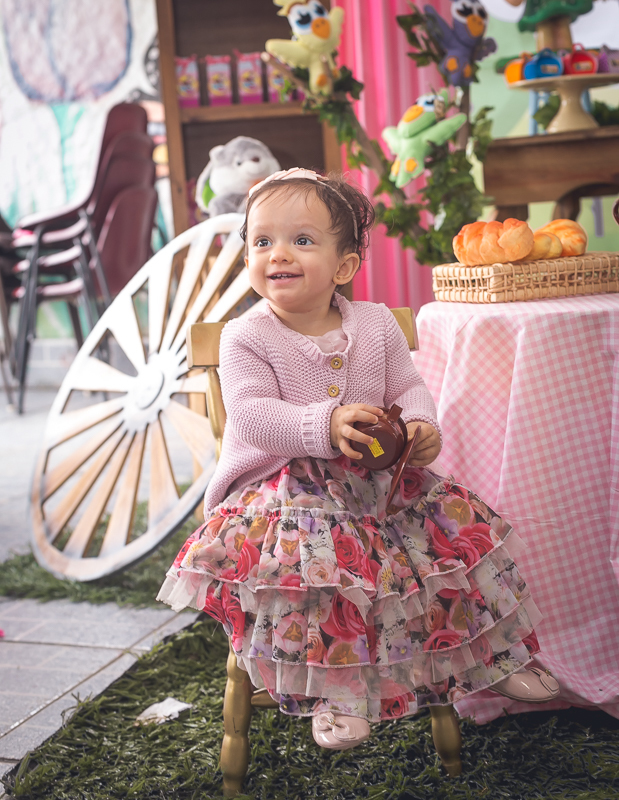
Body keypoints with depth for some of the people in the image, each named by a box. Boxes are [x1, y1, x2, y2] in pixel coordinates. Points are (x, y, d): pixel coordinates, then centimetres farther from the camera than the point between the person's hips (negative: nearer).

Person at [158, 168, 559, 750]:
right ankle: (334, 691, -18)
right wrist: (324, 426, -38)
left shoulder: (376, 324, 4)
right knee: (311, 557, -34)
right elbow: (251, 415, -21)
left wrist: (420, 425, -15)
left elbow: (408, 387, 10)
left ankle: (488, 655, 16)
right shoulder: (246, 337, -9)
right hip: (287, 486, -4)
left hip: (377, 479, 4)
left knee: (461, 525, -4)